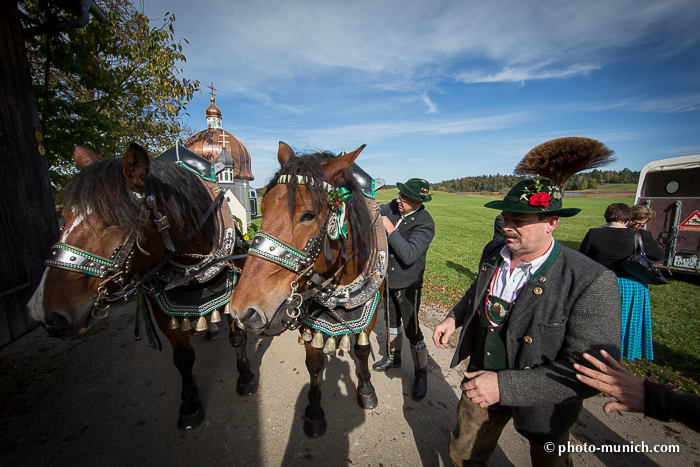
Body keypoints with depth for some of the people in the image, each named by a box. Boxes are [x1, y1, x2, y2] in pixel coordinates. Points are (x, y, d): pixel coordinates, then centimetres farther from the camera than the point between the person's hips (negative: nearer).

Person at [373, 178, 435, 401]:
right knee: (392, 321, 23)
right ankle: (393, 357, 47)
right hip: (387, 278, 7)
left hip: (407, 284, -6)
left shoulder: (425, 223, -22)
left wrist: (391, 230, -32)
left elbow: (409, 255, -31)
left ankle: (421, 374, 27)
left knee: (412, 330, 3)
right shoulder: (394, 207, -5)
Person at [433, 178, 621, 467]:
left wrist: (506, 386, -32)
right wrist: (455, 316, -3)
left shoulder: (592, 283, -27)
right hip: (481, 380, 4)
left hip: (540, 402, -3)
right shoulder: (493, 251, -9)